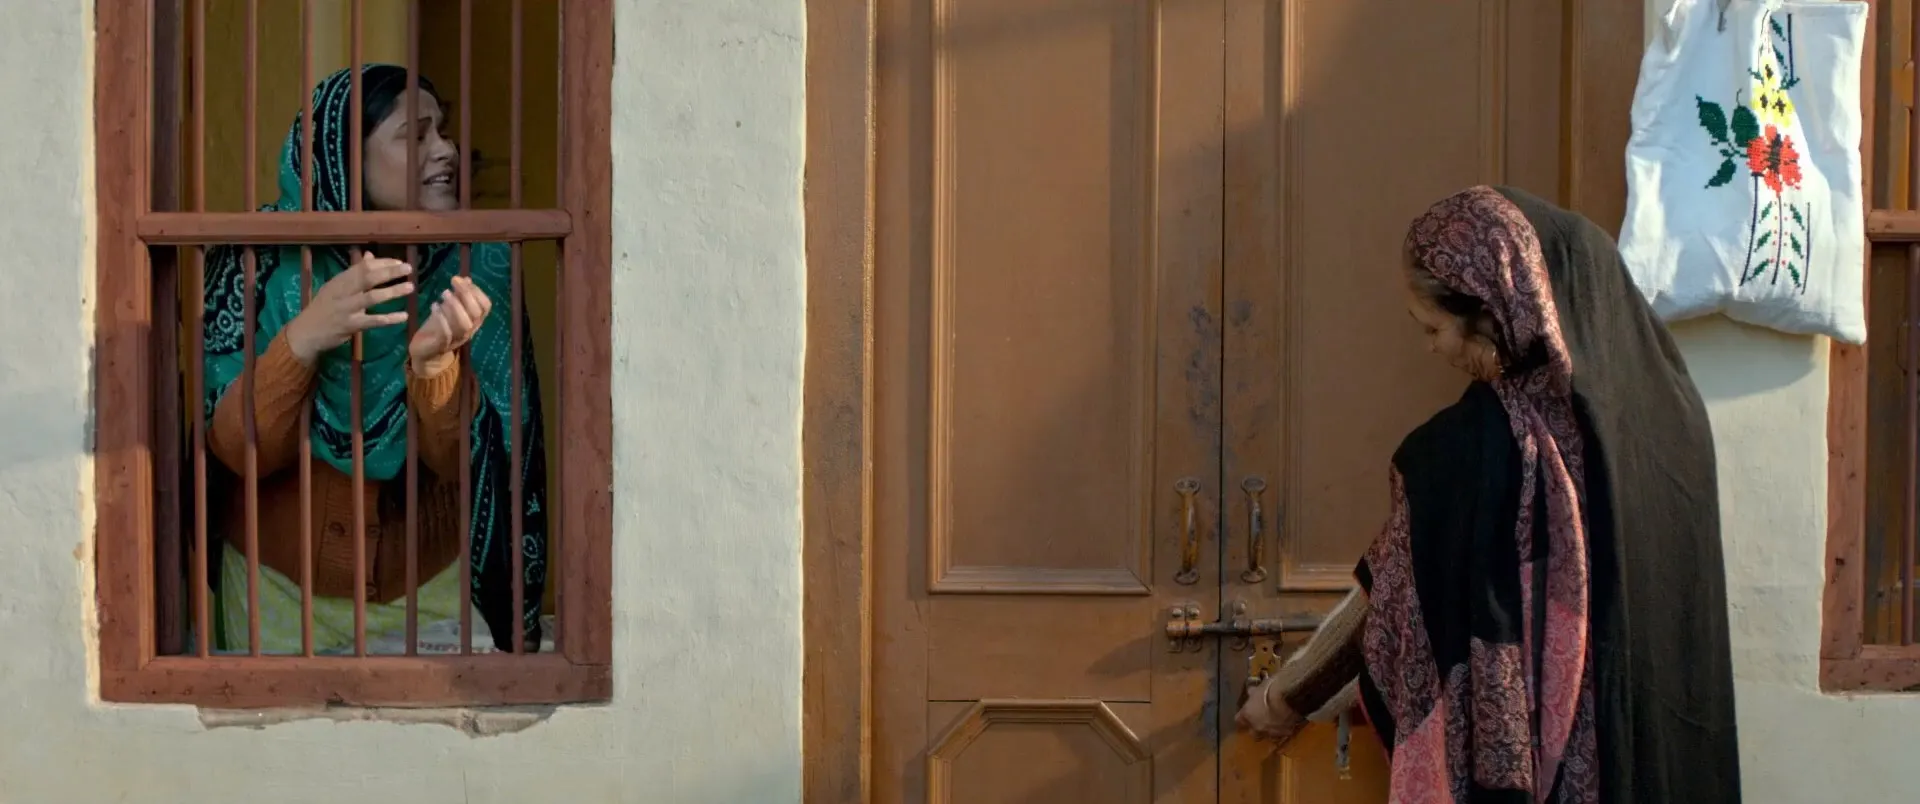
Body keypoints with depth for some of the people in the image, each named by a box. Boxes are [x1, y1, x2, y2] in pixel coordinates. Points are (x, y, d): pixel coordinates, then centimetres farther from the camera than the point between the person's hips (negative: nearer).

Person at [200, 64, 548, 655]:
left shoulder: (466, 269, -9)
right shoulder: (264, 256, -11)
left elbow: (457, 463, -15)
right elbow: (236, 449, -18)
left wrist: (433, 362, -35)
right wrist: (303, 337, -34)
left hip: (428, 590, 1)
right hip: (278, 590, -1)